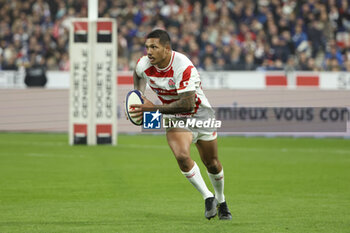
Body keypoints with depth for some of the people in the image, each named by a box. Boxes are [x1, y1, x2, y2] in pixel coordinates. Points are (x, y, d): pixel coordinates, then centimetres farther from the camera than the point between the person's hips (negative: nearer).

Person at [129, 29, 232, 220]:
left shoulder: (183, 66, -32)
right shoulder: (144, 64, -14)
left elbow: (188, 104, -37)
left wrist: (153, 108, -37)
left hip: (200, 114, -3)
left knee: (212, 164, 10)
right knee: (181, 156, -25)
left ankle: (221, 201, 38)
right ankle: (208, 197, -8)